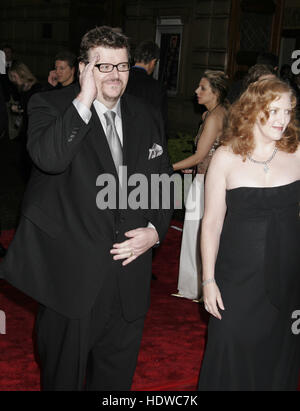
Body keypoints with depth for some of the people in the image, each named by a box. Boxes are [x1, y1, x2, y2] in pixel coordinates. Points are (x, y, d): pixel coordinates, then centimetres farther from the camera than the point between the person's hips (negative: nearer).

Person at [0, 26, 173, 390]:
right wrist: (84, 101, -25)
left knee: (117, 376, 20)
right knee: (63, 376, 15)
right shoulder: (49, 106, -6)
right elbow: (49, 158, -28)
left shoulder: (147, 117, 8)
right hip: (71, 277, -4)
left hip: (129, 277, 4)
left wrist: (155, 229, -2)